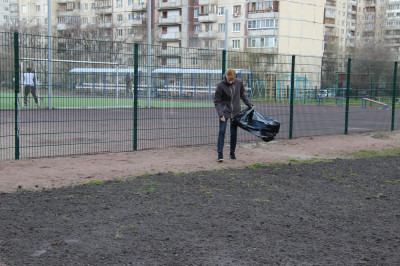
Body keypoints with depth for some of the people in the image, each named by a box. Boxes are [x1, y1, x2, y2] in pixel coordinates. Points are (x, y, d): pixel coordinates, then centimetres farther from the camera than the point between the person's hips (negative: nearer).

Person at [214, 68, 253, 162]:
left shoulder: (239, 82, -7)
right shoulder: (220, 86, -16)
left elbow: (242, 95, 12)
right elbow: (217, 102, -10)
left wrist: (249, 104, 10)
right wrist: (220, 114, -17)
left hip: (236, 112, 3)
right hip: (225, 111, -3)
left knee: (234, 133, 6)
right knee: (222, 131, -9)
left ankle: (232, 153, 17)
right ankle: (220, 154, -7)